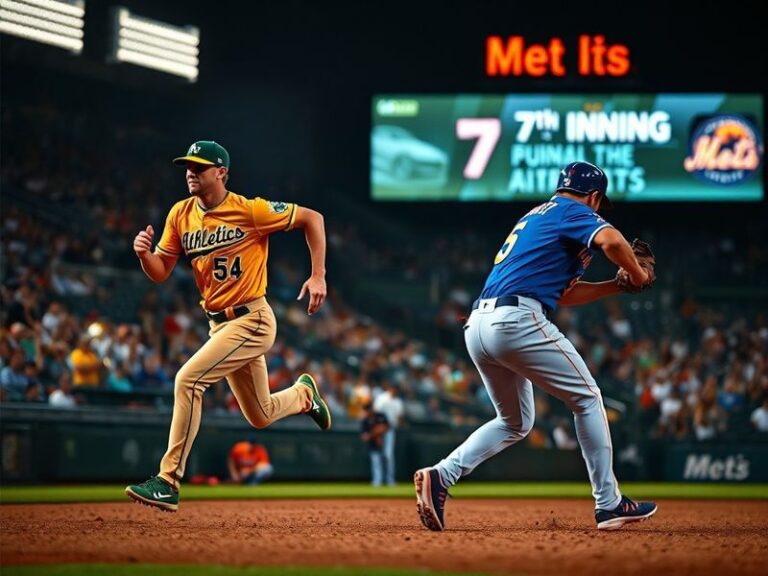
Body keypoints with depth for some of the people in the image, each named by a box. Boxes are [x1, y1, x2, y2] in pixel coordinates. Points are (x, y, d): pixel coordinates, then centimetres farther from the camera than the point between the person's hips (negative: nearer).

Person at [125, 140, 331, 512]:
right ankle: (303, 393, 51)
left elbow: (312, 218, -5)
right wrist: (144, 253, -16)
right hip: (219, 324, 7)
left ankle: (168, 483, -19)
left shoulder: (250, 211, -13)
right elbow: (160, 273, 6)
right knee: (260, 417, 16)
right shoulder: (181, 215, 4)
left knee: (187, 380, -23)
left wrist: (318, 276, -11)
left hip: (252, 321, -7)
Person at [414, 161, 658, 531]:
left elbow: (561, 291, 33)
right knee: (586, 398, 6)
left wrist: (618, 285, 29)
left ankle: (440, 477, 3)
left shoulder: (534, 217, 31)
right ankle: (608, 504, 5)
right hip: (517, 319, -8)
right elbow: (611, 240, -17)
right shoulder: (574, 213, 5)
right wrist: (638, 275, 1)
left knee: (515, 422, 21)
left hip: (476, 326, 8)